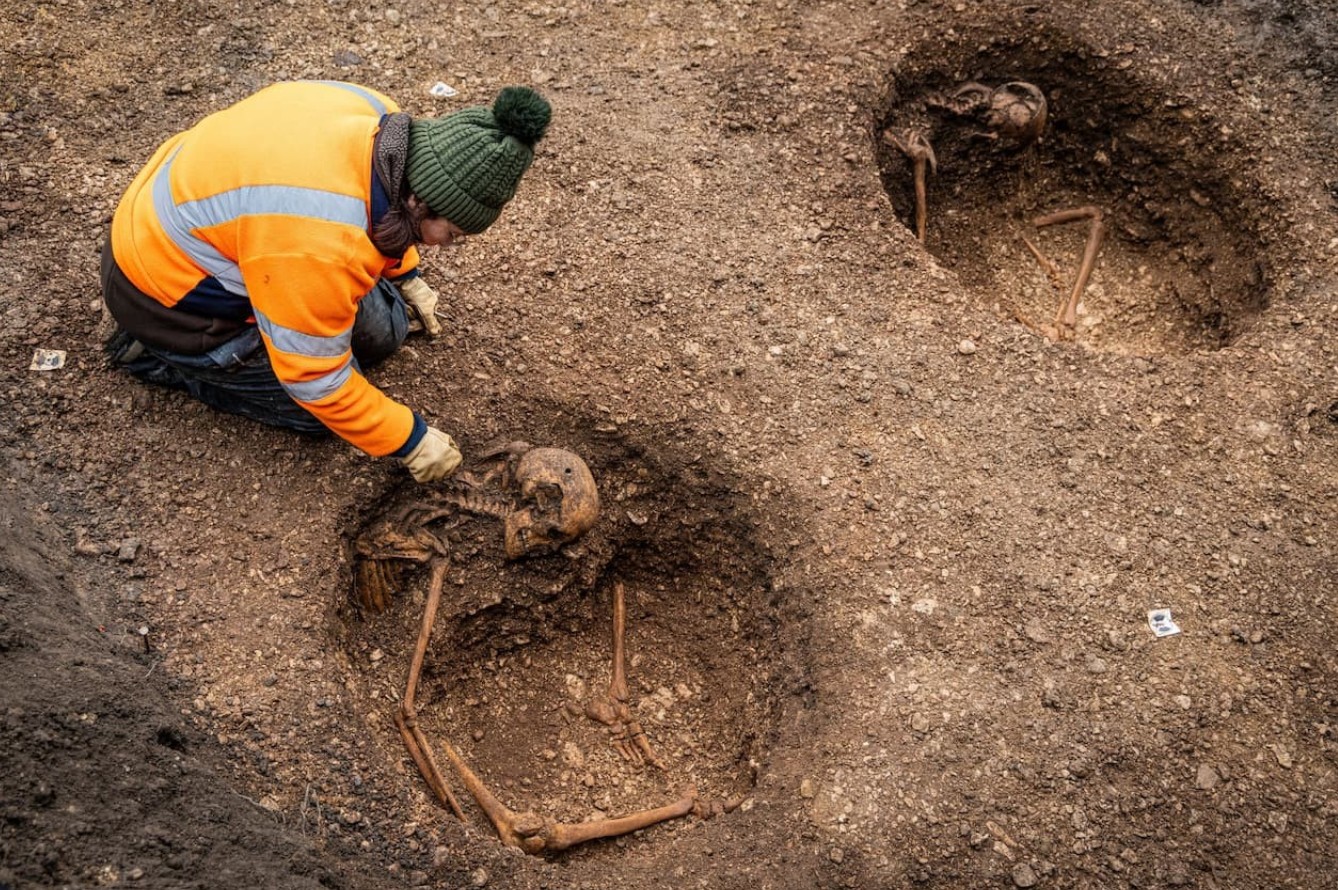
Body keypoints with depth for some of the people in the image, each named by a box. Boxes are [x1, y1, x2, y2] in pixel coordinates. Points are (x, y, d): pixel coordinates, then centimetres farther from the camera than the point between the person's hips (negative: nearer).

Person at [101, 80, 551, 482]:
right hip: (169, 294, -8)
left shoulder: (381, 121, -18)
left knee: (383, 330, 5)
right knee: (324, 407, -5)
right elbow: (316, 380, -28)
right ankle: (155, 353, 5)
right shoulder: (319, 248, -42)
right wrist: (411, 441, -17)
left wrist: (406, 277, 22)